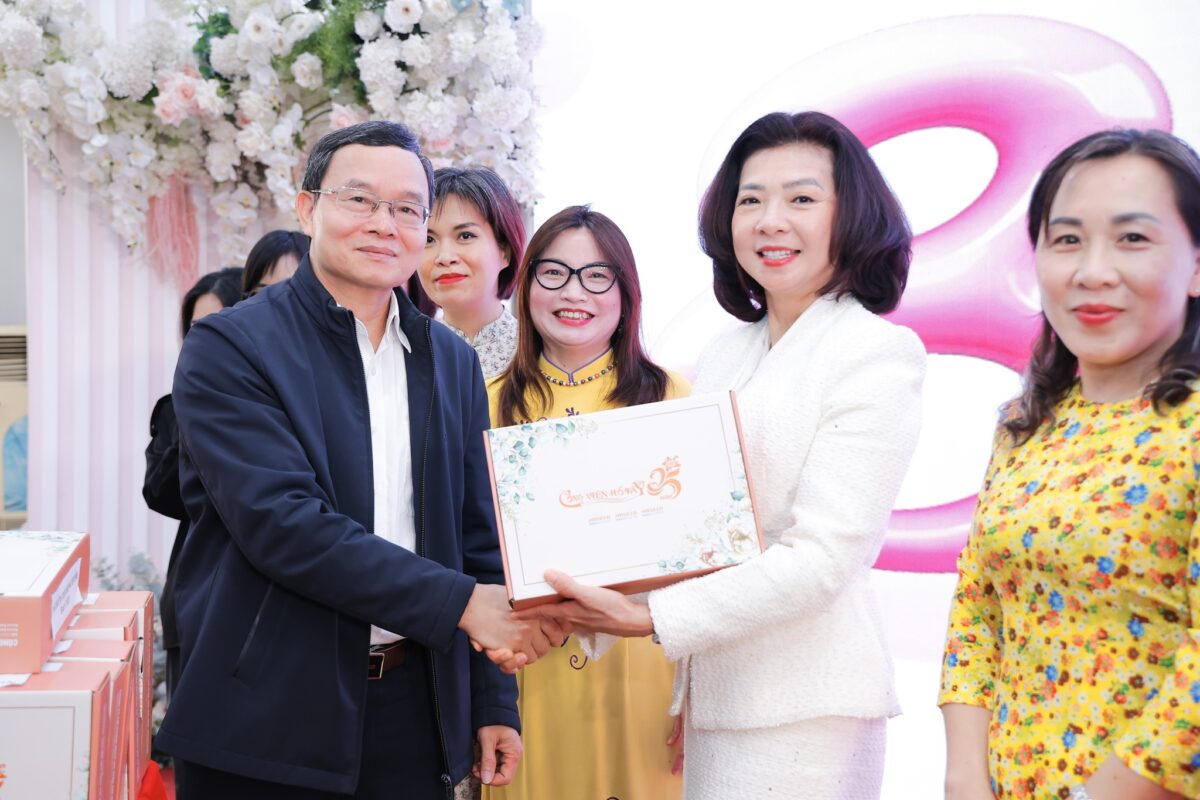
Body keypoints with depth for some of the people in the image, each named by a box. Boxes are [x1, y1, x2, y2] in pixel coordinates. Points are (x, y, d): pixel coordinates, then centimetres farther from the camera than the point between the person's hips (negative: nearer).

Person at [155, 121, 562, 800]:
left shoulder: (454, 362, 10)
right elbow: (283, 522, -19)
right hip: (270, 720, -4)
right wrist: (460, 602, -22)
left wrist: (493, 703, 9)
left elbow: (476, 539, 13)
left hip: (414, 716, 5)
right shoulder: (230, 346, -7)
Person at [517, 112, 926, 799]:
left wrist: (649, 618, -20)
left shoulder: (879, 353, -8)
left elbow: (823, 558, -16)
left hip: (804, 712, -6)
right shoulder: (725, 358, 13)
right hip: (715, 699, 6)